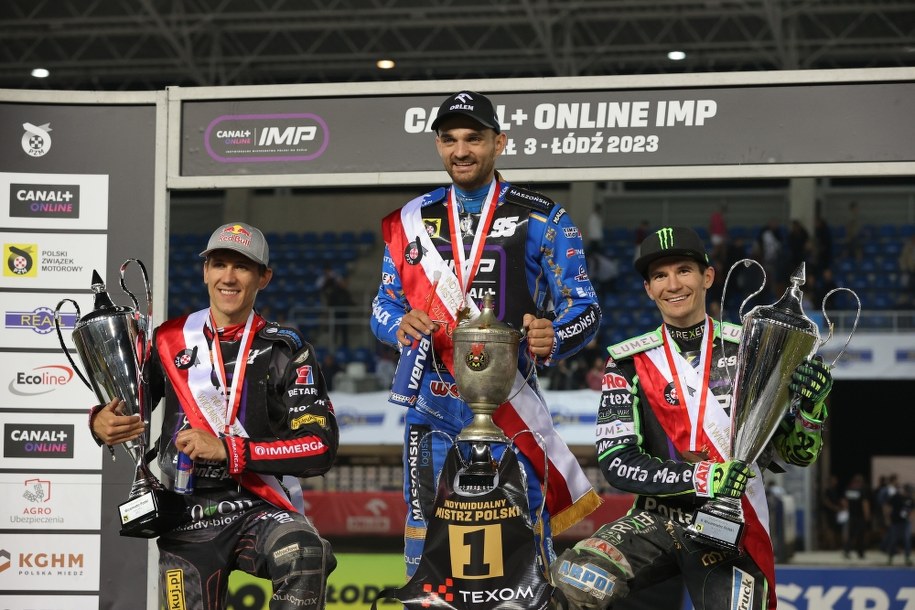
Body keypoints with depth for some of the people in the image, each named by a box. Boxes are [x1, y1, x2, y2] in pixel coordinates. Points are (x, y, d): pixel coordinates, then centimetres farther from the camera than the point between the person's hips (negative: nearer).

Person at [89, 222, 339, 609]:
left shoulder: (285, 350, -1)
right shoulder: (170, 342, 7)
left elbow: (320, 447, -10)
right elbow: (124, 414, 15)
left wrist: (229, 450, -17)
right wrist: (102, 424, -10)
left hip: (263, 509, -2)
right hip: (189, 521, 3)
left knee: (304, 553, -33)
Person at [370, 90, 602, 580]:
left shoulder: (542, 220, 4)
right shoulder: (412, 220, 13)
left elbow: (584, 309, 0)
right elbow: (383, 306, 15)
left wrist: (553, 337, -22)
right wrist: (401, 326, -9)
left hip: (512, 410, -3)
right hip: (432, 411, 3)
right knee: (426, 555, 1)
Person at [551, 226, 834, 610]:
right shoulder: (629, 363, 3)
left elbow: (798, 453, 7)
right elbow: (616, 462, -6)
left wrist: (811, 405, -15)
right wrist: (703, 479, -19)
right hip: (658, 518, 0)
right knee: (577, 579, -28)